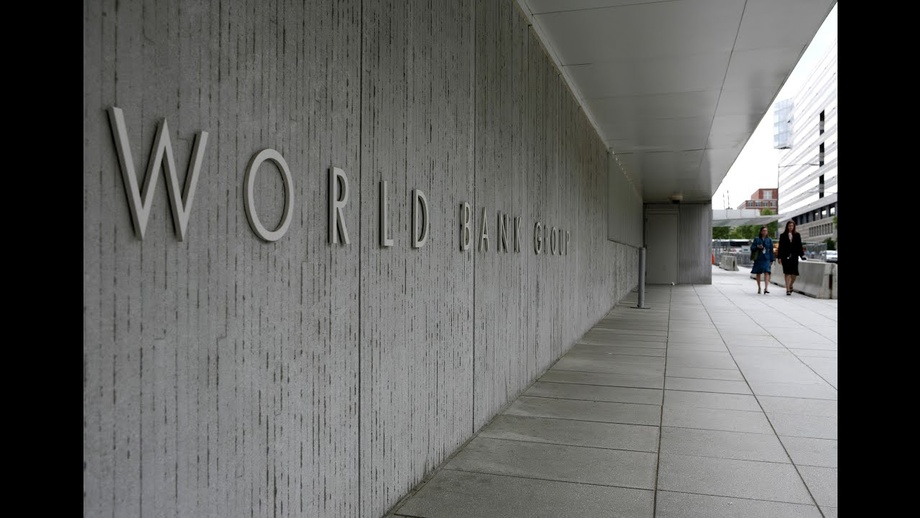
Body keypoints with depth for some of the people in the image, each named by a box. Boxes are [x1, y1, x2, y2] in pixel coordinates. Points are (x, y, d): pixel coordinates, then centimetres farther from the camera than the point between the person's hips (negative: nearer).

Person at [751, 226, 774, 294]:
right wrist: (757, 247, -18)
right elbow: (752, 247, 3)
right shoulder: (756, 239, 4)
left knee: (766, 272, -15)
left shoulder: (769, 240, 7)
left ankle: (766, 288, -23)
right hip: (758, 258, 1)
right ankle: (759, 287, 22)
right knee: (758, 273, 8)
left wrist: (771, 260, 7)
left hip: (766, 259, -1)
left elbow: (771, 250, 9)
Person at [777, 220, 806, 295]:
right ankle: (788, 289, -2)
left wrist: (802, 255, -1)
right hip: (786, 257, -2)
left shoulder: (797, 235, 9)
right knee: (787, 273, -5)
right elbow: (780, 247, 3)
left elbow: (799, 246, 8)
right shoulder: (783, 235, 4)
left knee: (794, 273, 1)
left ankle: (790, 285, 27)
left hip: (794, 256, 2)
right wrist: (779, 257, -3)